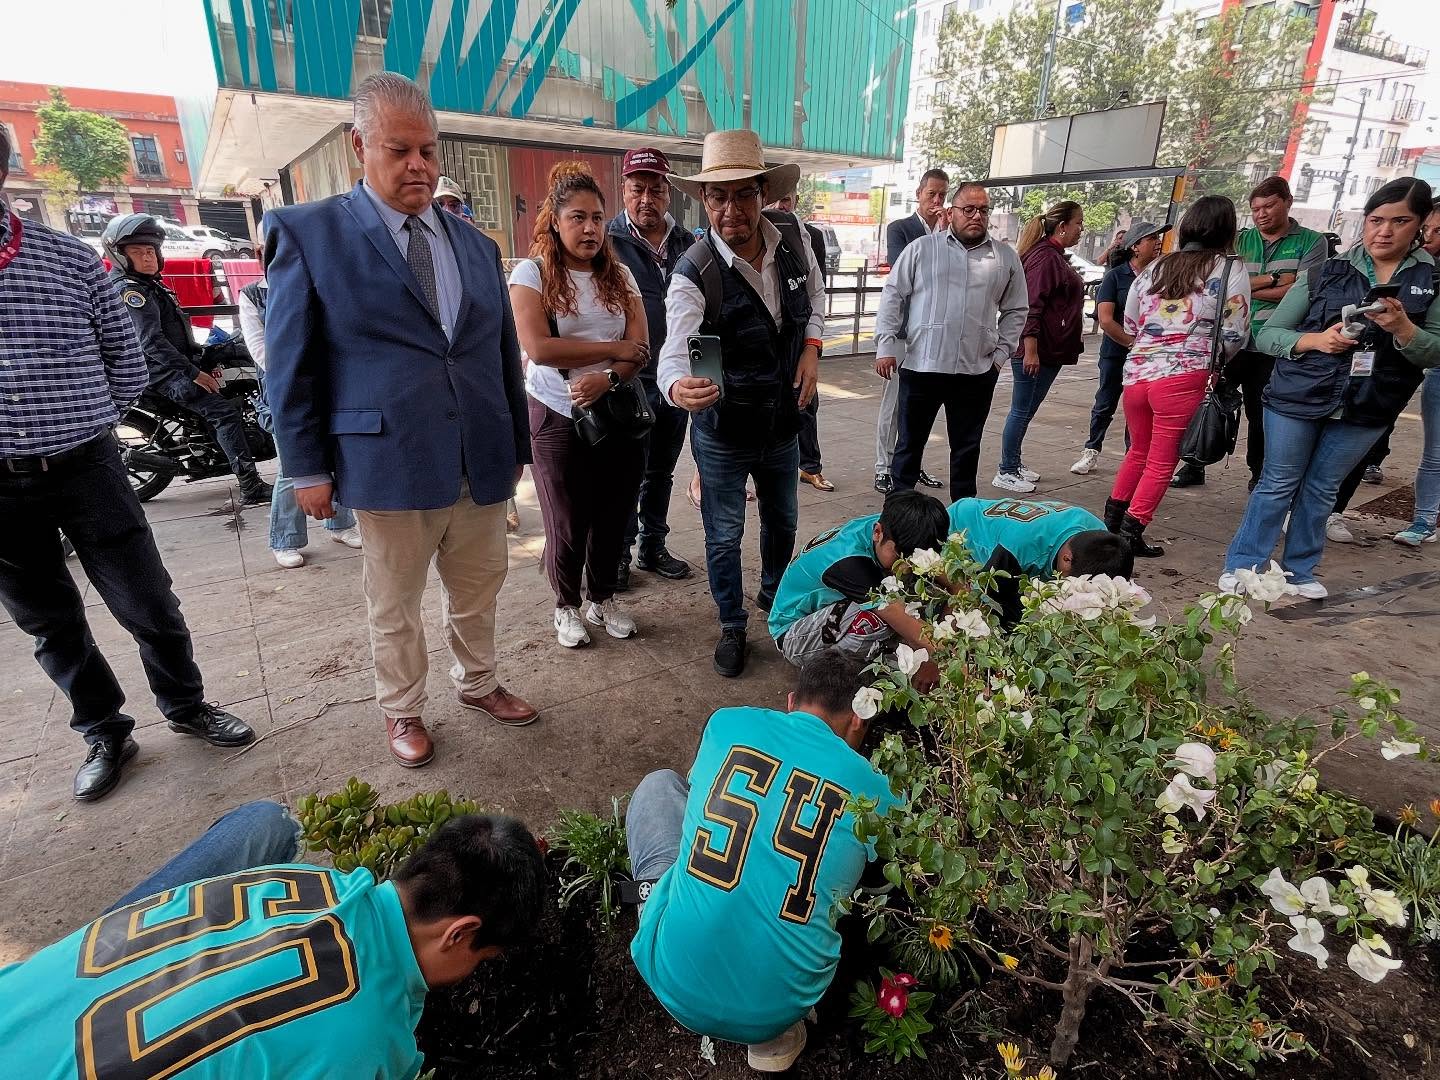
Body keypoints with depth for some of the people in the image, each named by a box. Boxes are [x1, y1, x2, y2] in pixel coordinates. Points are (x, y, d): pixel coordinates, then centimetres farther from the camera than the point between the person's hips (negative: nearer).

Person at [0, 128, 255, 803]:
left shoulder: (70, 258, 1)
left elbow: (127, 360, 8)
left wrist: (82, 424, 2)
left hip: (88, 469, -1)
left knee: (149, 606, 5)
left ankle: (186, 705, 27)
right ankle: (104, 734, 29)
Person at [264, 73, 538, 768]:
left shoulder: (475, 244, 12)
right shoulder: (308, 232, -1)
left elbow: (504, 353, 14)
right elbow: (289, 365, -2)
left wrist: (518, 443, 13)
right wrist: (307, 468, -5)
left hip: (484, 462, 4)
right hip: (391, 462, -4)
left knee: (477, 590, 17)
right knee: (394, 604, 12)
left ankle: (477, 684, 40)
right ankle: (402, 711, 34)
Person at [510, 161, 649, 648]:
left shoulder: (619, 275, 7)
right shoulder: (532, 272, -4)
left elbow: (641, 348, -2)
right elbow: (539, 347, -17)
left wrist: (607, 378, -21)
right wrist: (613, 349, -12)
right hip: (558, 418, -3)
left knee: (613, 516, 11)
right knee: (567, 524, 6)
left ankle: (603, 599, 31)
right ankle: (567, 607, 27)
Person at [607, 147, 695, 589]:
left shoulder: (686, 243, 8)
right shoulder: (608, 241, -6)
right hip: (629, 382, -5)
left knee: (661, 472, 16)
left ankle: (653, 548, 31)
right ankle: (618, 555, 21)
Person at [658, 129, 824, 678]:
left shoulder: (793, 236, -9)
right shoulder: (694, 273, -24)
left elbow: (814, 294, 11)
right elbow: (676, 353, -36)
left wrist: (811, 349, -3)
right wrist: (679, 387, -59)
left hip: (784, 420, 5)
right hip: (722, 430, -5)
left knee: (783, 520, 23)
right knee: (724, 536, 8)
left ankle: (774, 595, 51)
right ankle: (732, 626, 32)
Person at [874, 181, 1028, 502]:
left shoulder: (1006, 257, 9)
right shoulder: (922, 248, 3)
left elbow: (1015, 311, 14)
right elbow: (892, 296, 2)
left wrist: (1000, 352, 4)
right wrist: (885, 345, -6)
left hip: (977, 371, 2)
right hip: (920, 365, -2)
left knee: (967, 448, 12)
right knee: (910, 442, 9)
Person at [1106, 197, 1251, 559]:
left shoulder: (1155, 267, 14)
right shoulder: (1230, 269, 1)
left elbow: (1130, 326, 18)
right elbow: (1234, 335, -1)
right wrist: (1213, 360, 17)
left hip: (1136, 373, 5)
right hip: (1184, 377, -5)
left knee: (1138, 452, 21)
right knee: (1162, 461, 4)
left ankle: (1111, 521, 25)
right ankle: (1132, 533, 4)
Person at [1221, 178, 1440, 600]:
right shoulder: (1327, 272, -2)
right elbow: (1268, 335, -2)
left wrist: (1402, 328, -22)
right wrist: (1315, 339, -20)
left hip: (1365, 410, 2)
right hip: (1297, 398, -2)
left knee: (1321, 491, 13)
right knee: (1277, 485, 5)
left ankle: (1300, 570, 25)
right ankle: (1241, 566, 13)